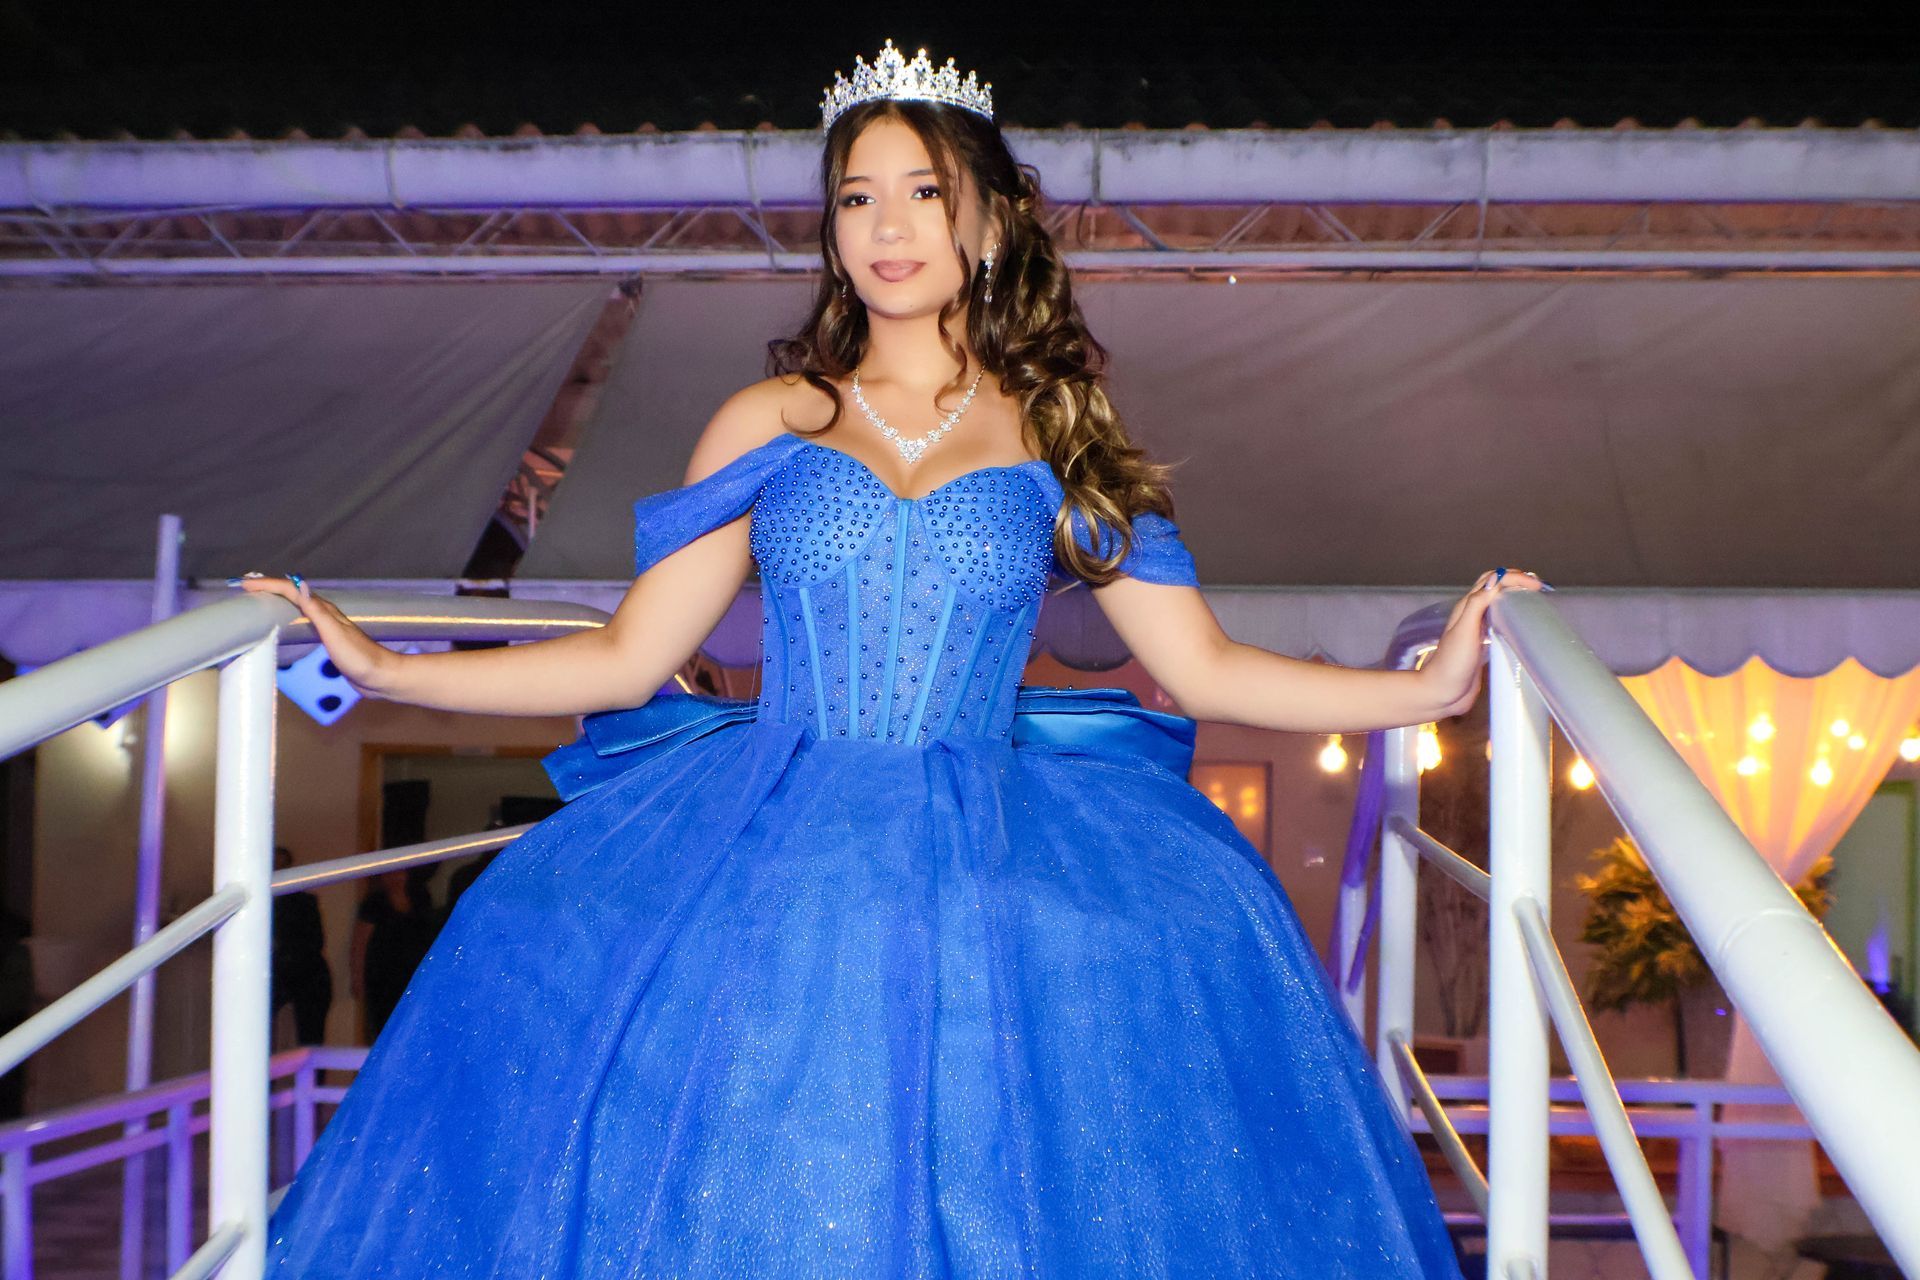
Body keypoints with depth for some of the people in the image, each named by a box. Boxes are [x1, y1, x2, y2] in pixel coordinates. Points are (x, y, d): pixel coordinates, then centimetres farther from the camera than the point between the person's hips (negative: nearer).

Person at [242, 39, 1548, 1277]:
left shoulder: (1061, 443, 10)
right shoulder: (768, 424, 10)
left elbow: (1206, 667, 8)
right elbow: (630, 657, 8)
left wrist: (1433, 683, -1)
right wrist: (381, 667, 3)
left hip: (992, 865, 0)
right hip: (770, 857, 0)